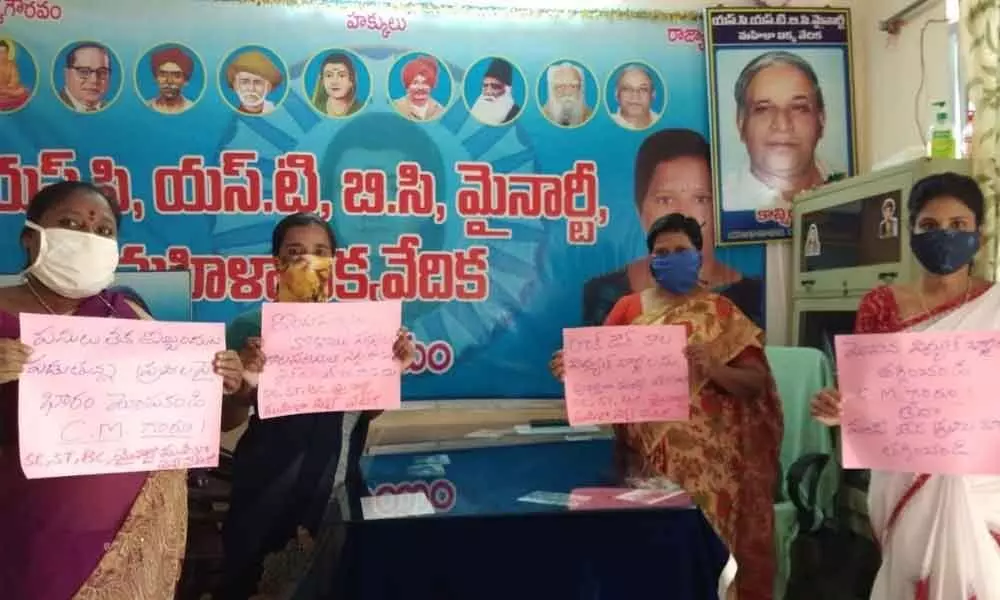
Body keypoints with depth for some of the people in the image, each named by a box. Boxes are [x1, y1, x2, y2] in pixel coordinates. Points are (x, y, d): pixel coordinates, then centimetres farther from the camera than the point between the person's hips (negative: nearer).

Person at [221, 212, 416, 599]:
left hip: (339, 486, 3)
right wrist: (246, 387, -25)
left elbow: (365, 411, 7)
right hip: (268, 495, -2)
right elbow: (225, 423, -6)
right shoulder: (249, 327, -9)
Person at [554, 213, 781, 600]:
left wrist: (713, 369, -18)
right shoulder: (629, 308, 9)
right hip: (647, 455, 2)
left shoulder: (721, 314, 4)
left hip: (705, 457, -1)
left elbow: (757, 382, 0)